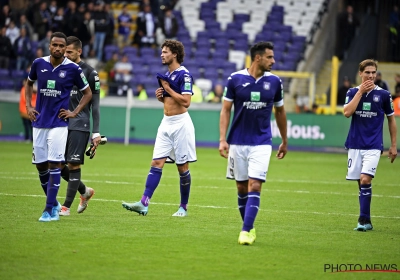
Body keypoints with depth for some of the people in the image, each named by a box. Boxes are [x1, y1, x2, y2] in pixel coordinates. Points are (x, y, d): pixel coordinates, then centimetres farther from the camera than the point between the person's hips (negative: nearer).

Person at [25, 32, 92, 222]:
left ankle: (50, 210, -10)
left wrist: (75, 112, -3)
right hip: (39, 122, 4)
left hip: (58, 123, -4)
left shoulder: (73, 69, -7)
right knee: (40, 165, 7)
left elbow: (87, 93, 6)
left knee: (54, 163, -11)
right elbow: (29, 83, 21)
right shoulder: (39, 64, 1)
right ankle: (53, 202, 25)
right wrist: (28, 106, 10)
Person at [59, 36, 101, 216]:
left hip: (79, 125, -5)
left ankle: (66, 206, -3)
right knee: (59, 165, 3)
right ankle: (85, 191, 26)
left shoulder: (89, 73, -3)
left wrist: (96, 132, -7)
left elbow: (95, 104, -2)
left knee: (73, 165, -8)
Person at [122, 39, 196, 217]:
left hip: (180, 123, -8)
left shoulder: (184, 74, -12)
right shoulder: (167, 75, 14)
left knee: (182, 167, 1)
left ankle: (183, 207, 11)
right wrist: (161, 96, 5)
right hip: (166, 123, 8)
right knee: (156, 163, -2)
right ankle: (144, 203, -10)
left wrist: (167, 88, -15)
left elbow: (185, 101, -21)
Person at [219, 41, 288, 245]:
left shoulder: (274, 81, 1)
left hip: (262, 143, 0)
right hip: (238, 142, 0)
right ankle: (249, 227, 23)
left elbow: (280, 111, 14)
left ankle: (246, 231, -13)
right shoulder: (235, 79, -5)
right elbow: (225, 110, -1)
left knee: (254, 186, -12)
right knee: (242, 188, 7)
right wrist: (222, 140, -10)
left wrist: (284, 141, 19)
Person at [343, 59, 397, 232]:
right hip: (355, 144, 2)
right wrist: (361, 92, -13)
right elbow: (347, 112, -12)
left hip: (373, 146, -2)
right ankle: (366, 221, 13)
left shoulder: (383, 95, 1)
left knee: (365, 179, -18)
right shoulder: (353, 92, 4)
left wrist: (393, 146, 8)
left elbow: (391, 120, 10)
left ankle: (364, 220, -12)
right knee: (360, 183, 5)